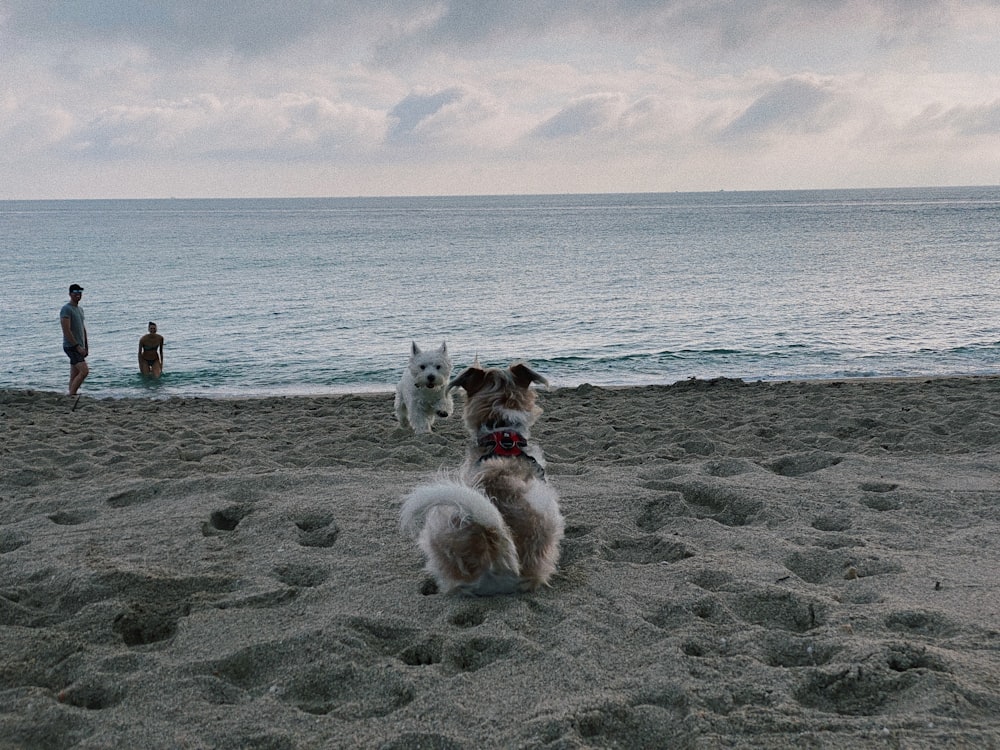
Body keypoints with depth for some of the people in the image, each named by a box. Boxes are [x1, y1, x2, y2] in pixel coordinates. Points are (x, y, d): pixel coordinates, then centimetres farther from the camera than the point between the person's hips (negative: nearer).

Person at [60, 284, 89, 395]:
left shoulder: (80, 309, 18)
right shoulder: (66, 309, -12)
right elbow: (66, 331, -19)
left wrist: (86, 346, 17)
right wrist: (78, 346, -20)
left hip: (79, 347, 9)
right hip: (71, 347, -9)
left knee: (74, 376, 8)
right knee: (84, 371, -19)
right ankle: (71, 395, -14)